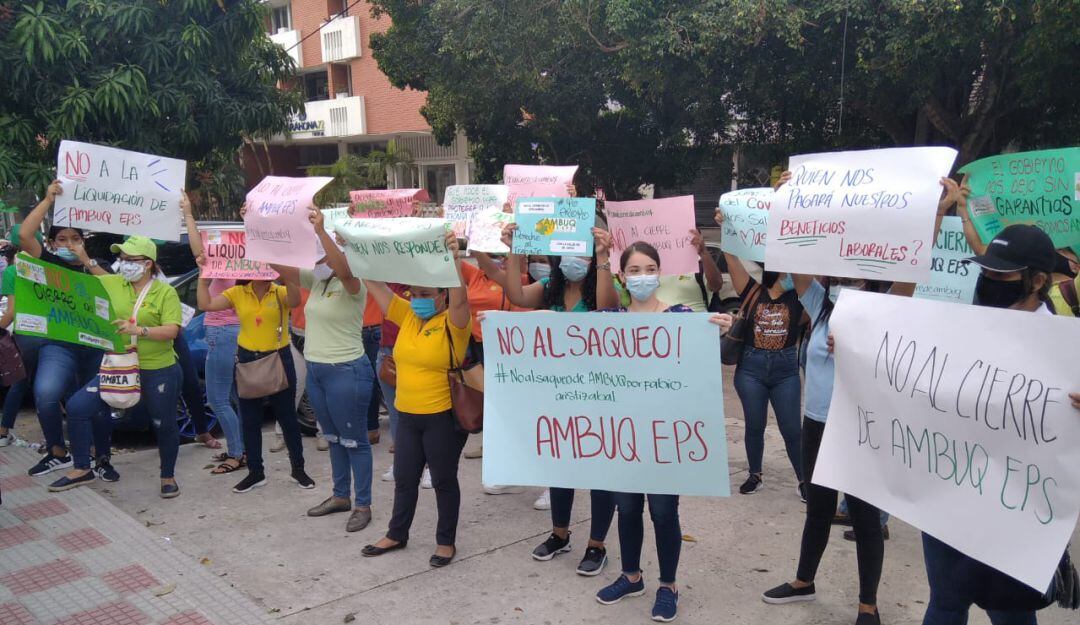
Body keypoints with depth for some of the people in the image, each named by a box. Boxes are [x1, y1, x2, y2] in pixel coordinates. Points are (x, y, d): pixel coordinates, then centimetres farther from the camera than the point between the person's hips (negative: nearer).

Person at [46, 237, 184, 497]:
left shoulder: (166, 293, -8)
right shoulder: (110, 284, 4)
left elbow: (171, 331, -17)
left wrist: (138, 330, -30)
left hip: (159, 371, -4)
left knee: (164, 424, 6)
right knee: (77, 406, -7)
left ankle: (168, 477, 28)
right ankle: (82, 469, 8)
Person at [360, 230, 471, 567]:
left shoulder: (453, 323, -12)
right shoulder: (407, 316, 4)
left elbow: (459, 299, -34)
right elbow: (373, 283, 4)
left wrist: (454, 259, -44)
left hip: (443, 417, -6)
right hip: (406, 415, 6)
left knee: (443, 480, 9)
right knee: (404, 478, 19)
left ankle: (446, 541, 24)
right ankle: (397, 534, 36)